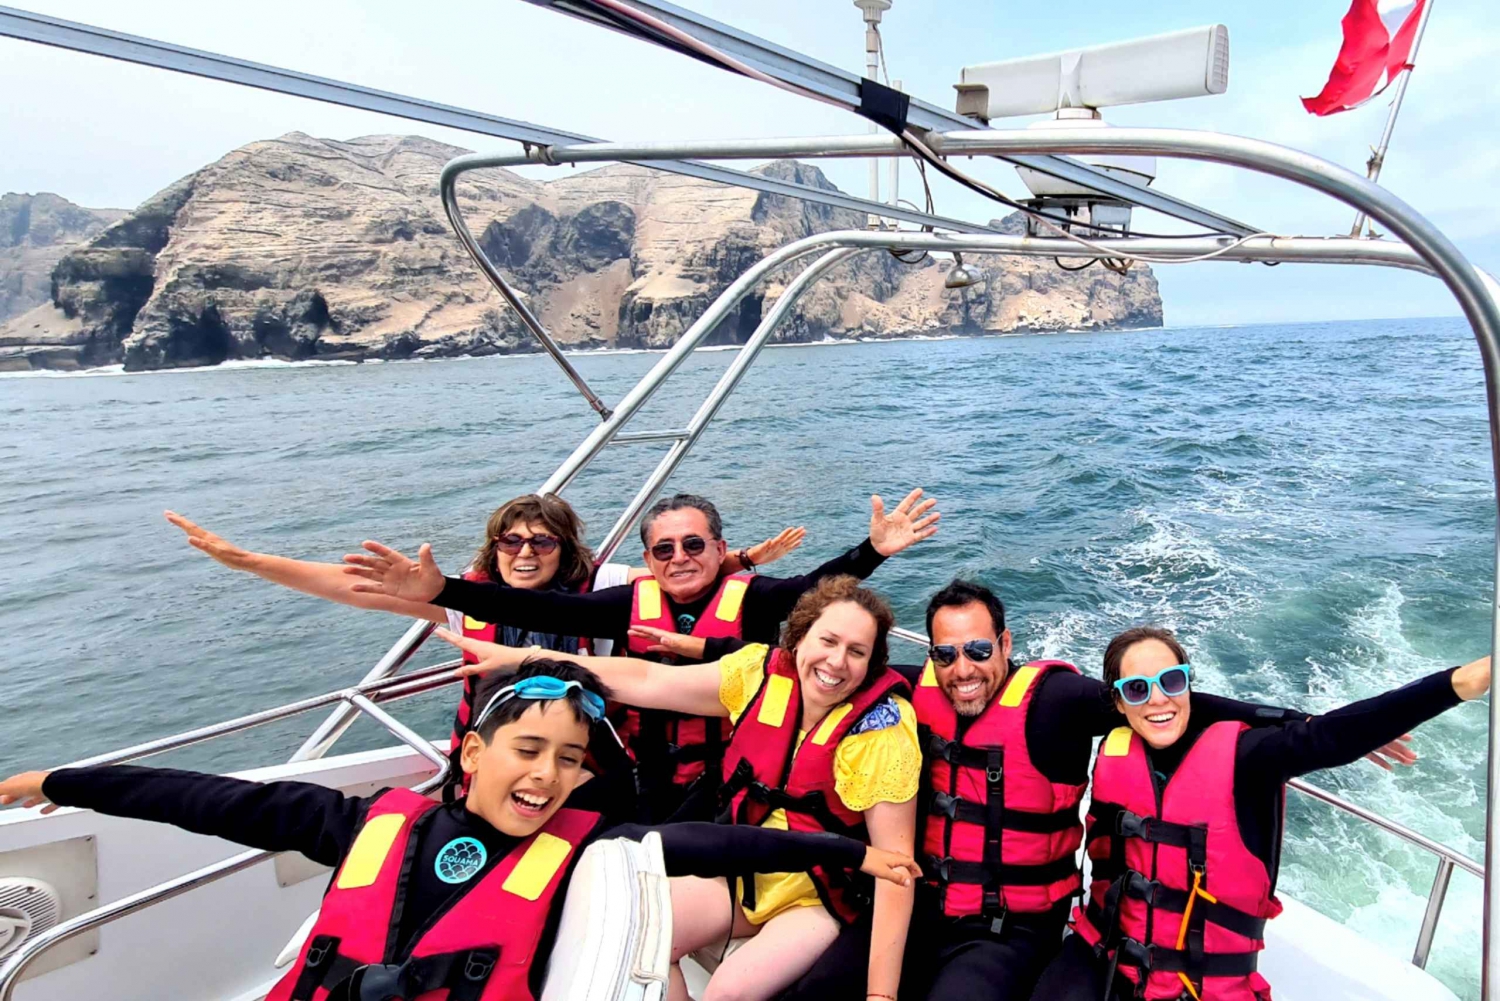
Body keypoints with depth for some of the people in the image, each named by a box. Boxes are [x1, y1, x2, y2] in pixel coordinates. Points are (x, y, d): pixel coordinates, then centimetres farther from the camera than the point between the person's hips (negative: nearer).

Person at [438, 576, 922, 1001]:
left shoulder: (882, 729, -22)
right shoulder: (763, 673, -11)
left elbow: (895, 862, -21)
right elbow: (645, 680, -10)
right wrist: (522, 658, -11)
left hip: (823, 901, -4)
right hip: (742, 872, 5)